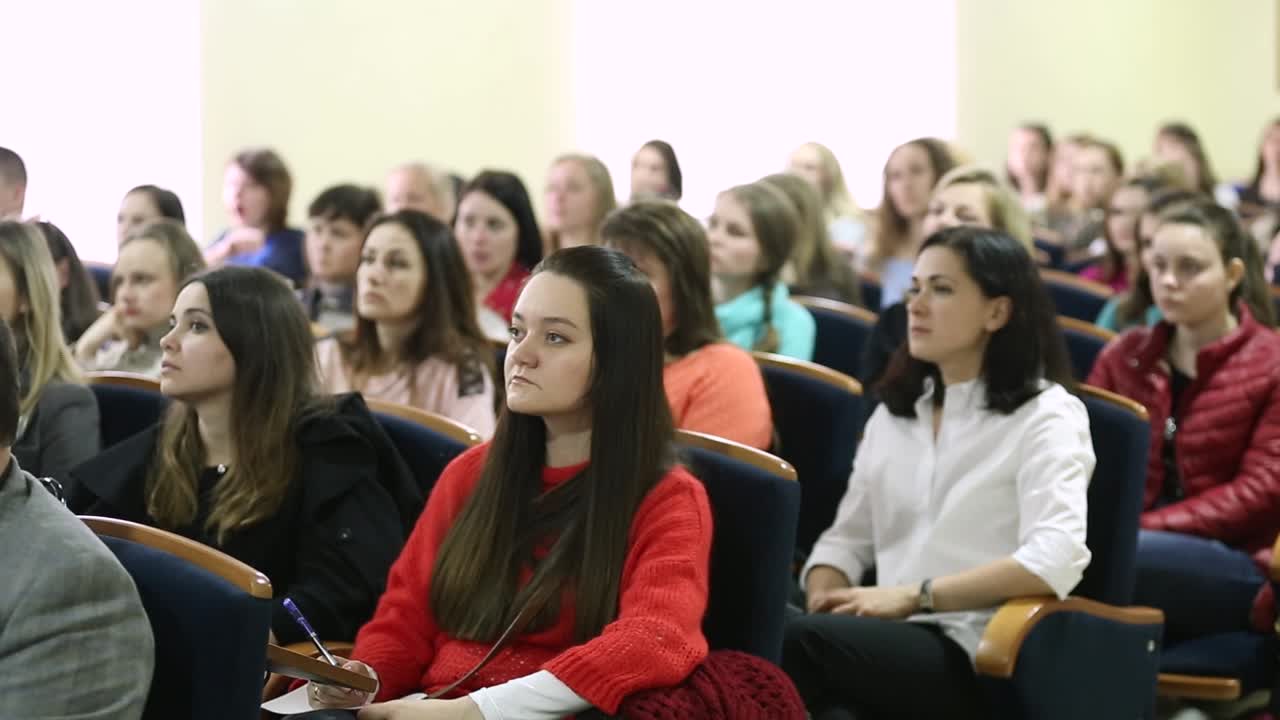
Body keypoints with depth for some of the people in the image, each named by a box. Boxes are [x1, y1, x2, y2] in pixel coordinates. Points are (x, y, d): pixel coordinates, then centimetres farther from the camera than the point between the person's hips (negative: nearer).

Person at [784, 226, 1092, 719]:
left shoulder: (1045, 415, -1)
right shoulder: (894, 410, 21)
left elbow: (1055, 559, -16)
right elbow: (847, 537, 18)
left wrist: (913, 595, -18)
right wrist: (825, 604, -5)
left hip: (977, 658, -5)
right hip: (896, 642, 5)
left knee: (793, 642, -33)